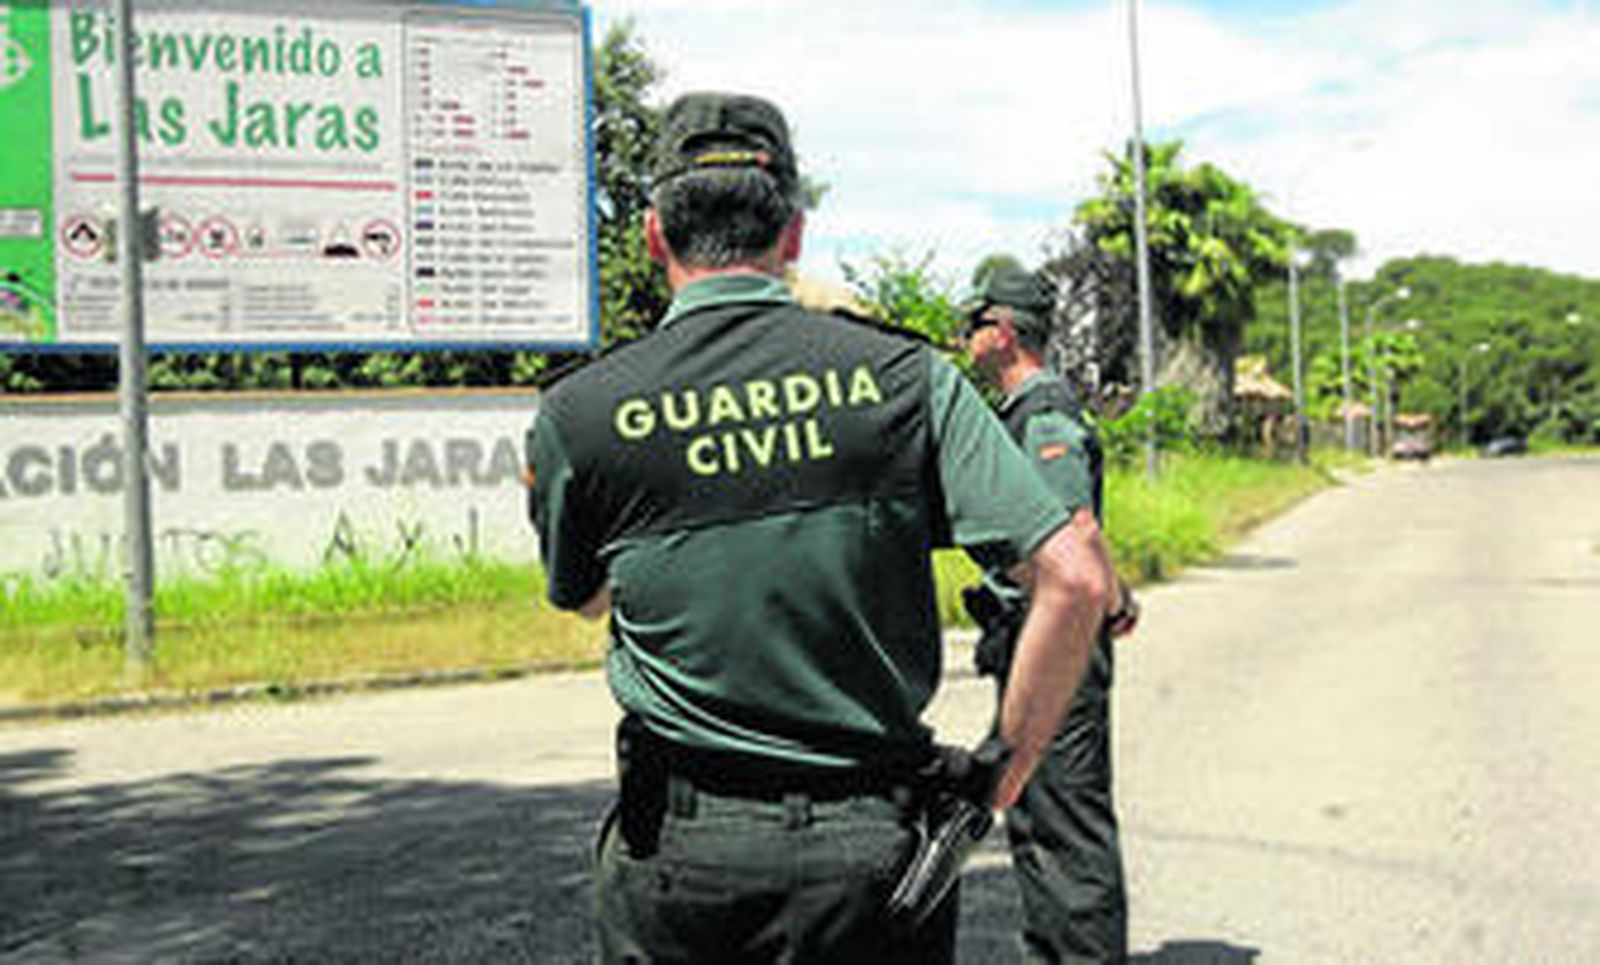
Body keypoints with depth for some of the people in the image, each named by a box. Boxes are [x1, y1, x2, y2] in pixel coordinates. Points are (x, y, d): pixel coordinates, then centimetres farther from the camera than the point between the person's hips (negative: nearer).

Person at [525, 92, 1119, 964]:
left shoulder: (576, 415, -7)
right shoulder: (906, 377, -7)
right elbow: (1076, 578, -12)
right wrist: (1002, 772, -3)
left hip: (678, 854, 1)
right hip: (872, 851, 0)